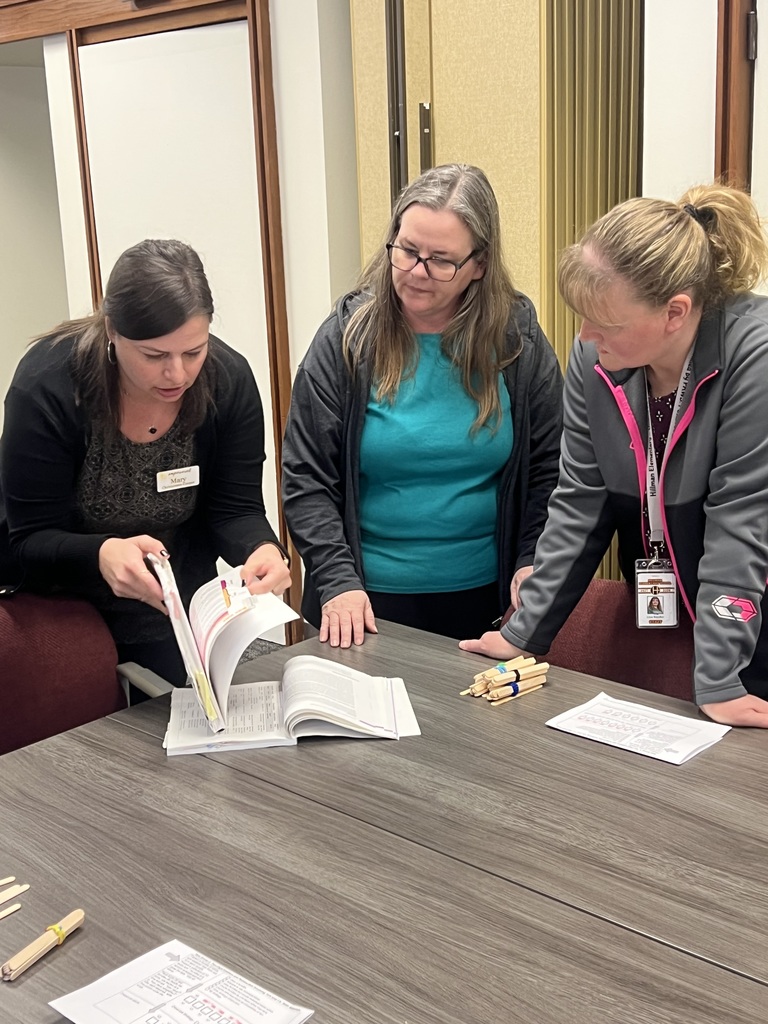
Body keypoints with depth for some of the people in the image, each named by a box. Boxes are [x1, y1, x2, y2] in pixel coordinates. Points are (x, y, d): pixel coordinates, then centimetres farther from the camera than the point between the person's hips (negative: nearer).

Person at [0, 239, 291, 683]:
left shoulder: (229, 380, -17)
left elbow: (235, 510, -11)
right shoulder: (46, 387, -25)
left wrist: (262, 548, -35)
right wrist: (99, 556, -44)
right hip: (61, 607, -3)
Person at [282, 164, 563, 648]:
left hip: (485, 597, 1)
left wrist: (533, 563, -8)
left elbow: (550, 467, 4)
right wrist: (338, 581, -16)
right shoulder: (347, 339, -7)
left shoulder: (517, 340, -3)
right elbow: (306, 480, -6)